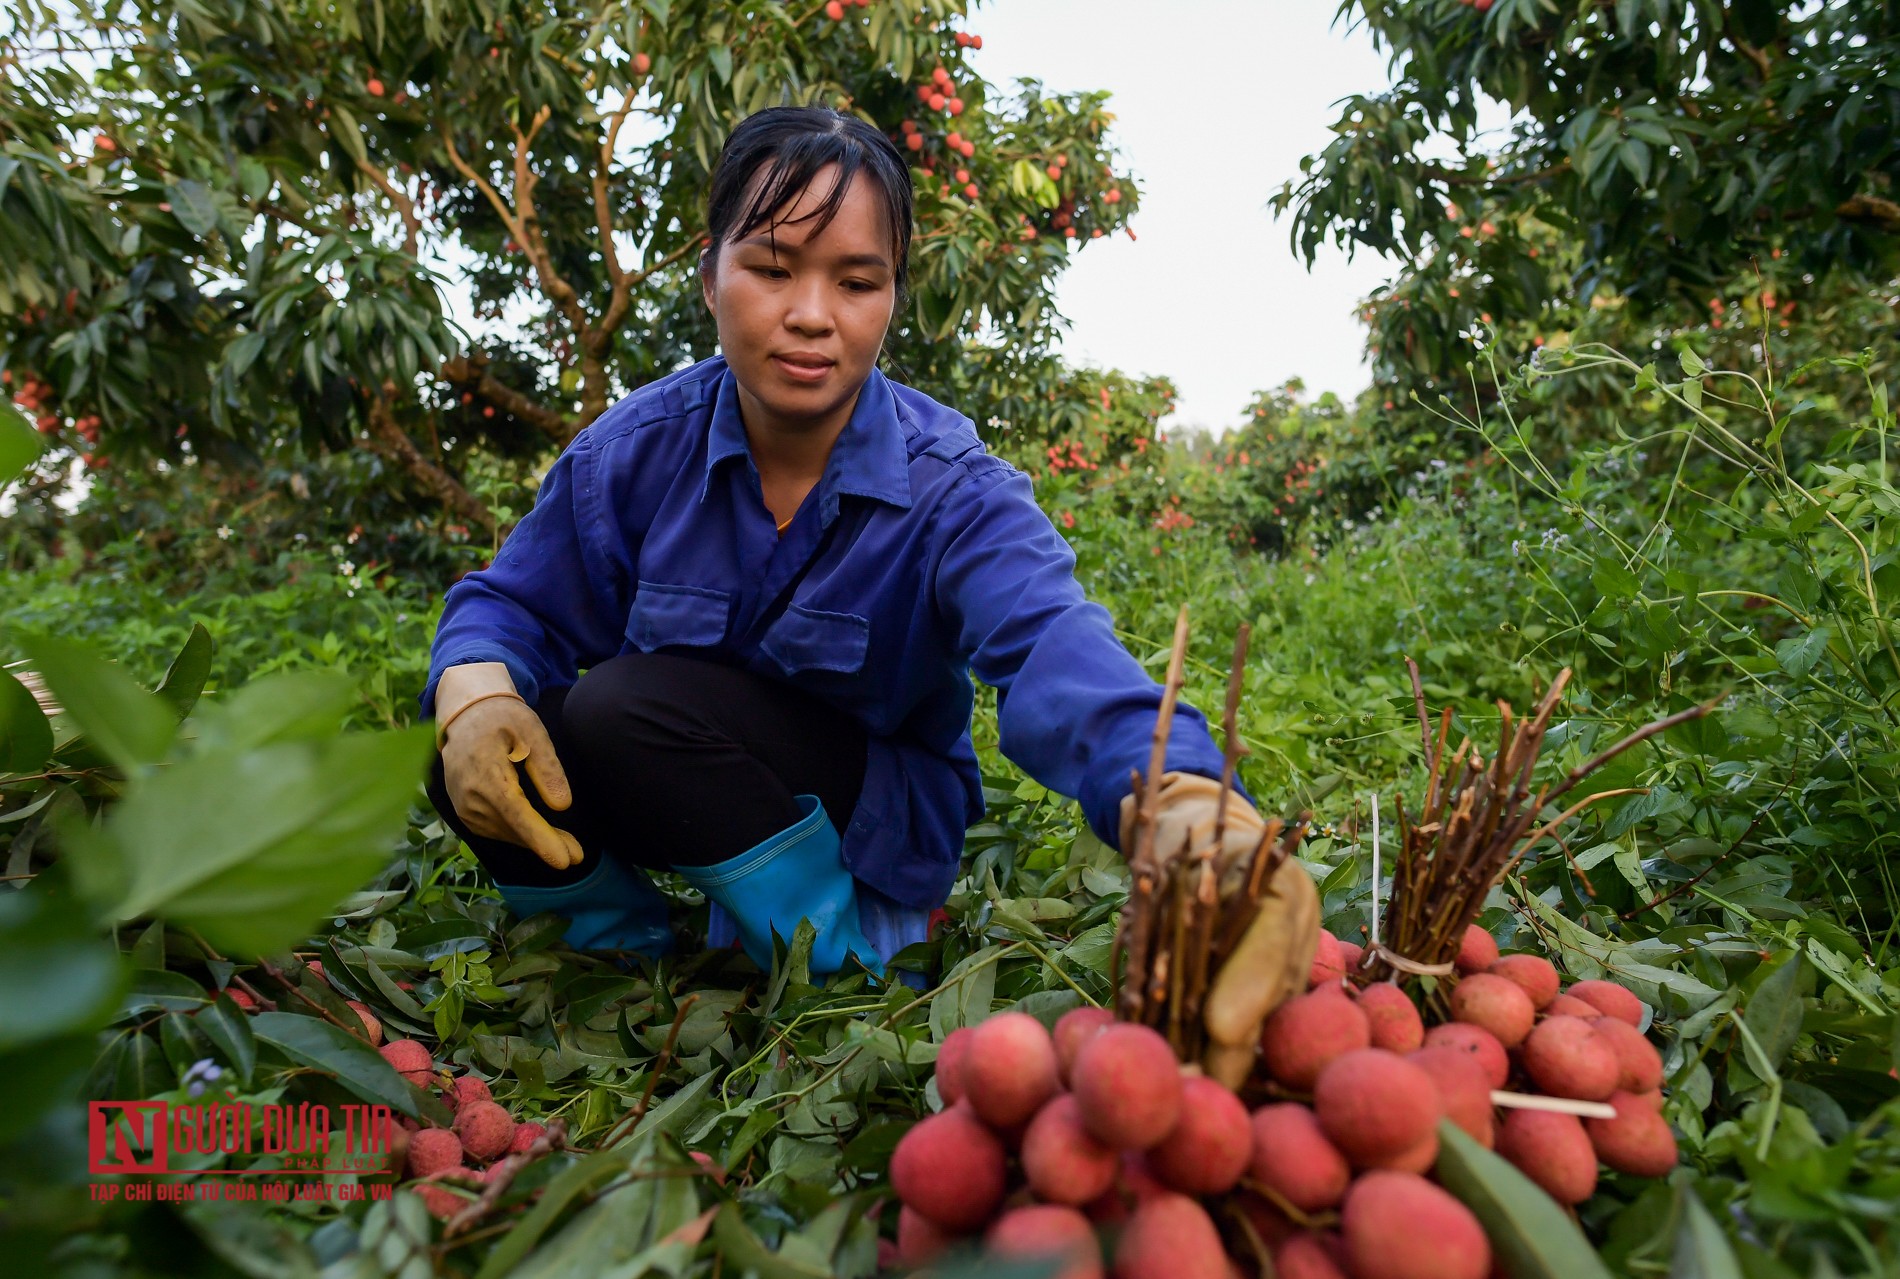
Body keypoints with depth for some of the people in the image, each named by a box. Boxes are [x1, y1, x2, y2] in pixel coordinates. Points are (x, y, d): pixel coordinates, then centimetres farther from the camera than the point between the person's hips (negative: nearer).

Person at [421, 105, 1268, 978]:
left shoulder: (950, 493, -21)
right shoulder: (636, 449, -10)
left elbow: (1052, 644, -40)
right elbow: (513, 605, -2)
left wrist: (1177, 795, -62)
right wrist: (473, 698, -29)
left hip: (872, 828, -3)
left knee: (620, 707, -28)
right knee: (480, 764, -22)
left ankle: (843, 963, -10)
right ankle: (636, 957, 6)